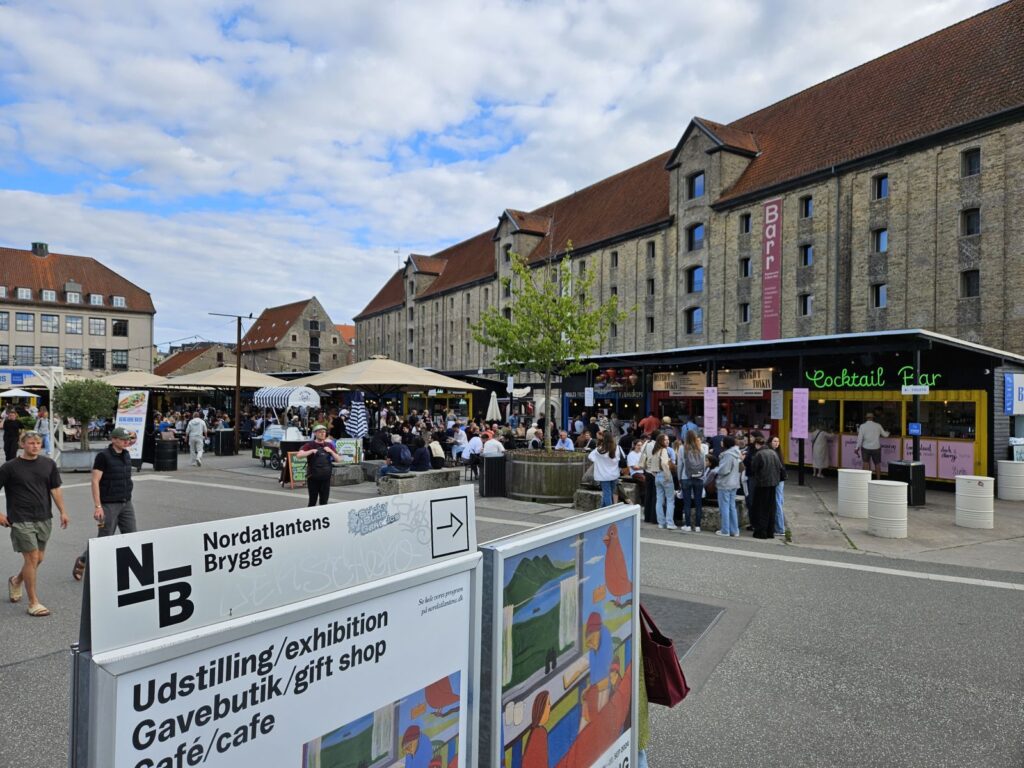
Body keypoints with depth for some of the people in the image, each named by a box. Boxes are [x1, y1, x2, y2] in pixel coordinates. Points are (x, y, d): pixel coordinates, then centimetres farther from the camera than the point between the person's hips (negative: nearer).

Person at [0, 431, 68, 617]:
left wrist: (62, 512, 7)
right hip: (21, 520, -4)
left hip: (44, 519, 4)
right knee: (32, 558, -7)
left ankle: (16, 581, 42)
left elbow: (55, 489, 11)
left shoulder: (49, 464, 6)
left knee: (38, 558, 11)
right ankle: (33, 603, 3)